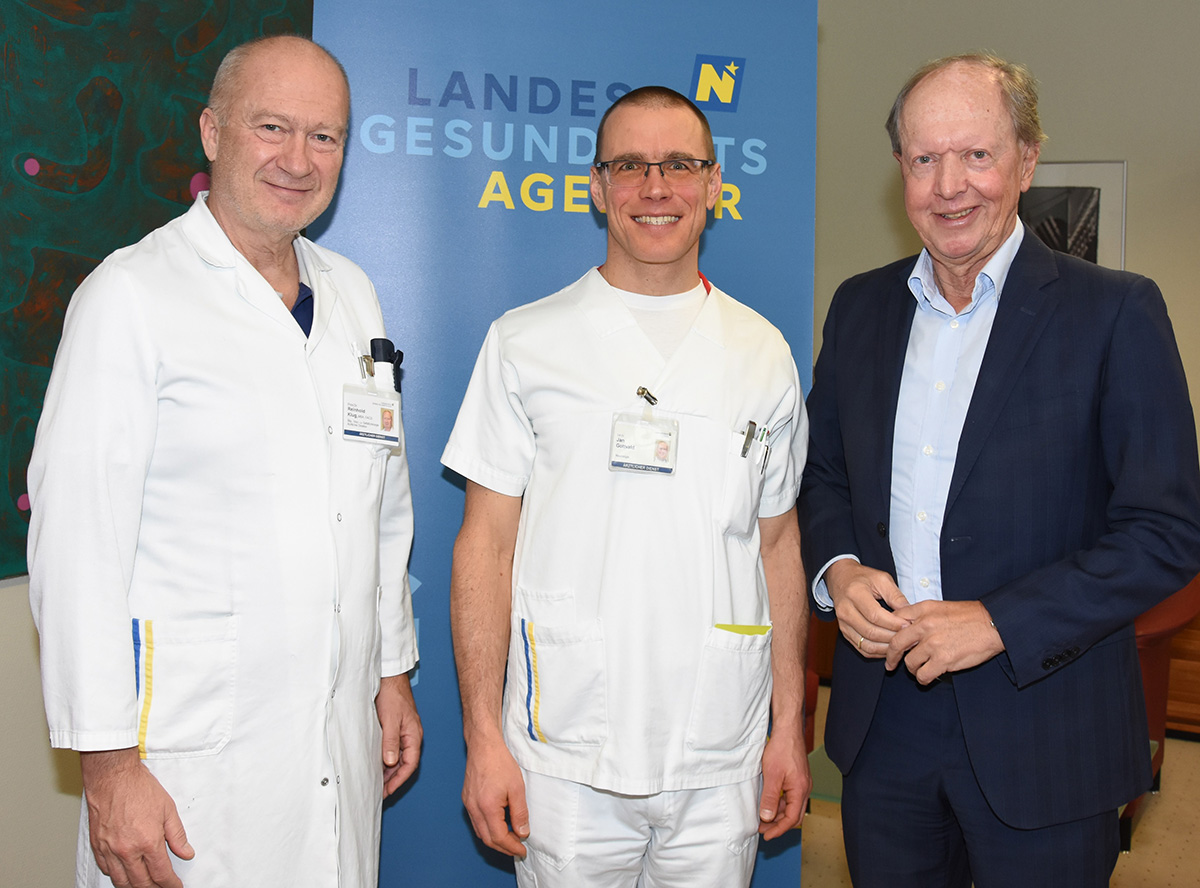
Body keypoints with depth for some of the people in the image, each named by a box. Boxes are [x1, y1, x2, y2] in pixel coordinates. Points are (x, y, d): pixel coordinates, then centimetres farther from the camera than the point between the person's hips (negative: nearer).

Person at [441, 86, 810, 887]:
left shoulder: (763, 353, 6)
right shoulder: (526, 342, -1)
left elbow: (778, 544, 10)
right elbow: (486, 545, -1)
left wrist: (790, 726, 7)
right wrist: (483, 738, -6)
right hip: (567, 760, -2)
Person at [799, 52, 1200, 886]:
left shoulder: (1115, 312, -9)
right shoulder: (861, 306, 5)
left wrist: (1000, 622, -19)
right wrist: (837, 570, -7)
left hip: (1044, 744, -3)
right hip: (883, 724, 4)